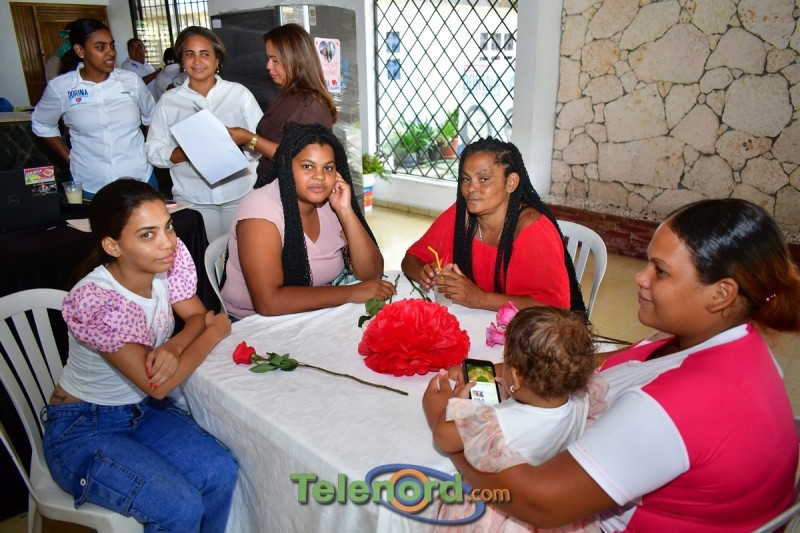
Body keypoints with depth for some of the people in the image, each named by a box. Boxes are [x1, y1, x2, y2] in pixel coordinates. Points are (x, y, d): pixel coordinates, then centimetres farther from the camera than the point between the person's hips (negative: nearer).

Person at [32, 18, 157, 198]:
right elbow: (41, 124, 12)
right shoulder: (60, 87, -3)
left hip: (140, 179, 1)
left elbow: (153, 119, 13)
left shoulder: (131, 81, -1)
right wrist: (69, 158, 5)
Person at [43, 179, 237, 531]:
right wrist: (214, 332, -16)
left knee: (221, 473, -16)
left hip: (144, 409, 5)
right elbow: (157, 385, -28)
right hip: (82, 429, -5)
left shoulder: (170, 258, -14)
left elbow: (197, 315, -1)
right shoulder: (93, 302, -30)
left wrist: (173, 347, -23)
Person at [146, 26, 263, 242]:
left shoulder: (239, 93, 4)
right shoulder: (168, 100, 6)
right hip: (192, 199, 1)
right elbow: (154, 150, 3)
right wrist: (185, 153, -16)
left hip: (240, 194, 0)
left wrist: (241, 145, -18)